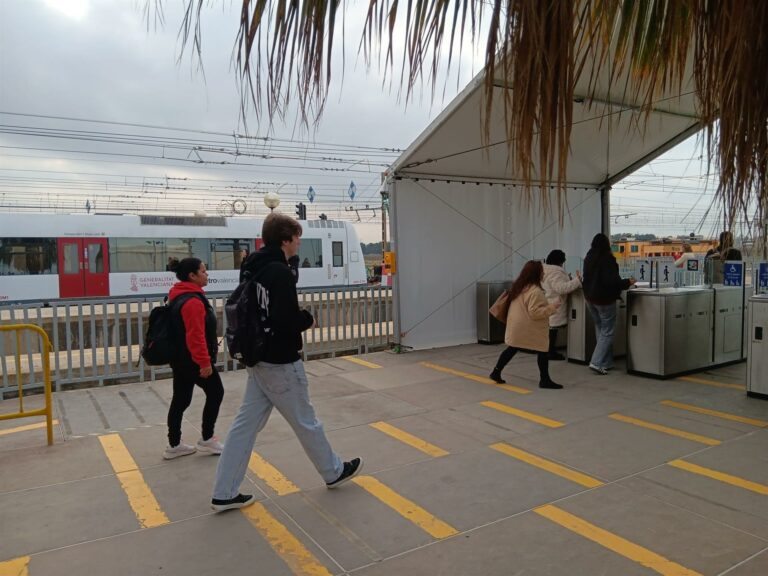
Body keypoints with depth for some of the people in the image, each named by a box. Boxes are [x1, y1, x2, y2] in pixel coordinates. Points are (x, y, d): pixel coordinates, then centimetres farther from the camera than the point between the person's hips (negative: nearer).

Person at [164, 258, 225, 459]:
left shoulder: (180, 296, 12)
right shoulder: (193, 301, -22)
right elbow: (196, 336, -27)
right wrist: (205, 362, -24)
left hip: (180, 358, 10)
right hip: (193, 360, -10)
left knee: (180, 400, 13)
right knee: (215, 392, 5)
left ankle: (174, 445, 21)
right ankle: (207, 440, 13)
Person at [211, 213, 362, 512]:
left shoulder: (255, 269, 8)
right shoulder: (280, 272, -21)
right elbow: (287, 321, -28)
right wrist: (308, 319, -7)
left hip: (259, 359, 9)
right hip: (281, 363, -8)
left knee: (246, 423, 11)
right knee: (306, 422, 10)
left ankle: (224, 493, 16)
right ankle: (334, 472, 30)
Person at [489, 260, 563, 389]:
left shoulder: (518, 286, 7)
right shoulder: (535, 291, -22)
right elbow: (535, 312, -24)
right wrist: (551, 308, -18)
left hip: (516, 326, 9)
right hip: (529, 329, -9)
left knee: (511, 349, 17)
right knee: (543, 352, 5)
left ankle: (496, 373, 18)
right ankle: (545, 380, 11)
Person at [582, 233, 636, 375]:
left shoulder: (588, 258, 5)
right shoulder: (608, 259, -17)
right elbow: (611, 281, -22)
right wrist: (627, 282, -9)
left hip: (590, 298, 7)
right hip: (604, 299, -7)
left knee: (600, 330, 16)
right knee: (607, 332, 1)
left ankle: (606, 363, 19)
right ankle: (597, 362, -7)